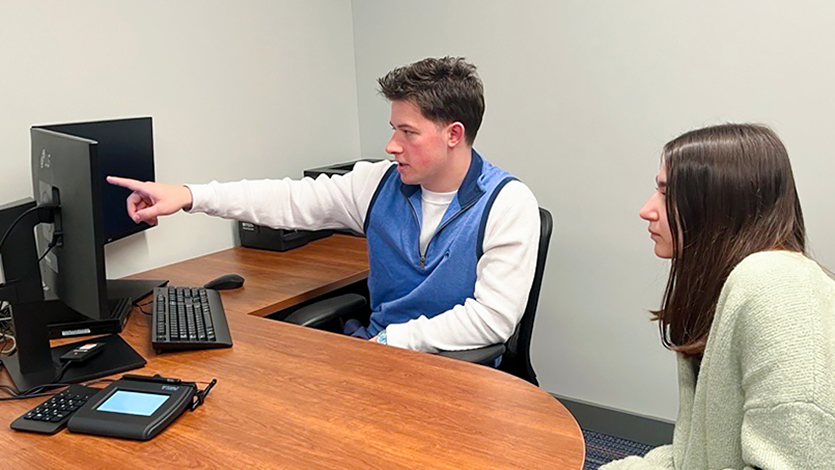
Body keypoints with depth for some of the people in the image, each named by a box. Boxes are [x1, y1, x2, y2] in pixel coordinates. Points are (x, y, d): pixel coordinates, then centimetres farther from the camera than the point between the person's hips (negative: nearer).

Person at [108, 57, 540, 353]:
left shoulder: (508, 205, -12)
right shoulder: (382, 182, 3)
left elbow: (493, 317, -19)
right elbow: (292, 200, 2)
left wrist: (389, 341, -18)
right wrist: (190, 196, -6)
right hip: (376, 344, 5)